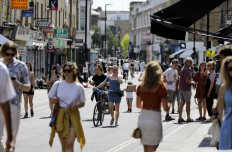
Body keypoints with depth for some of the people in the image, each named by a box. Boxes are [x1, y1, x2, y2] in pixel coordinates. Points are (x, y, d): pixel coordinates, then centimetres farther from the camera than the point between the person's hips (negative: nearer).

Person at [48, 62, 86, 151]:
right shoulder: (57, 84, 2)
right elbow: (50, 98, 13)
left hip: (73, 116, -2)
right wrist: (54, 100, -10)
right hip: (60, 115, 2)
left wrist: (76, 106, -12)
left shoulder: (79, 87, 0)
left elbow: (82, 103, 9)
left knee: (69, 144, -15)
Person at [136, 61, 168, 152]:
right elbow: (165, 108, -11)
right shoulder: (161, 87, -12)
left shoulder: (141, 87, 1)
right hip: (154, 118, -4)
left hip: (142, 118, 4)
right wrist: (168, 107, 11)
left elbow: (138, 105, 9)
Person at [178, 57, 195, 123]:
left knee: (182, 102, 9)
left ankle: (180, 117, 8)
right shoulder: (186, 70, -17)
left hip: (181, 88, 9)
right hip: (186, 89, -9)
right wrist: (192, 83, -1)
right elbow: (187, 81, -21)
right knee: (188, 103, -1)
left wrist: (191, 82, 15)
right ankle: (188, 118, 4)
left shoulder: (182, 69, 15)